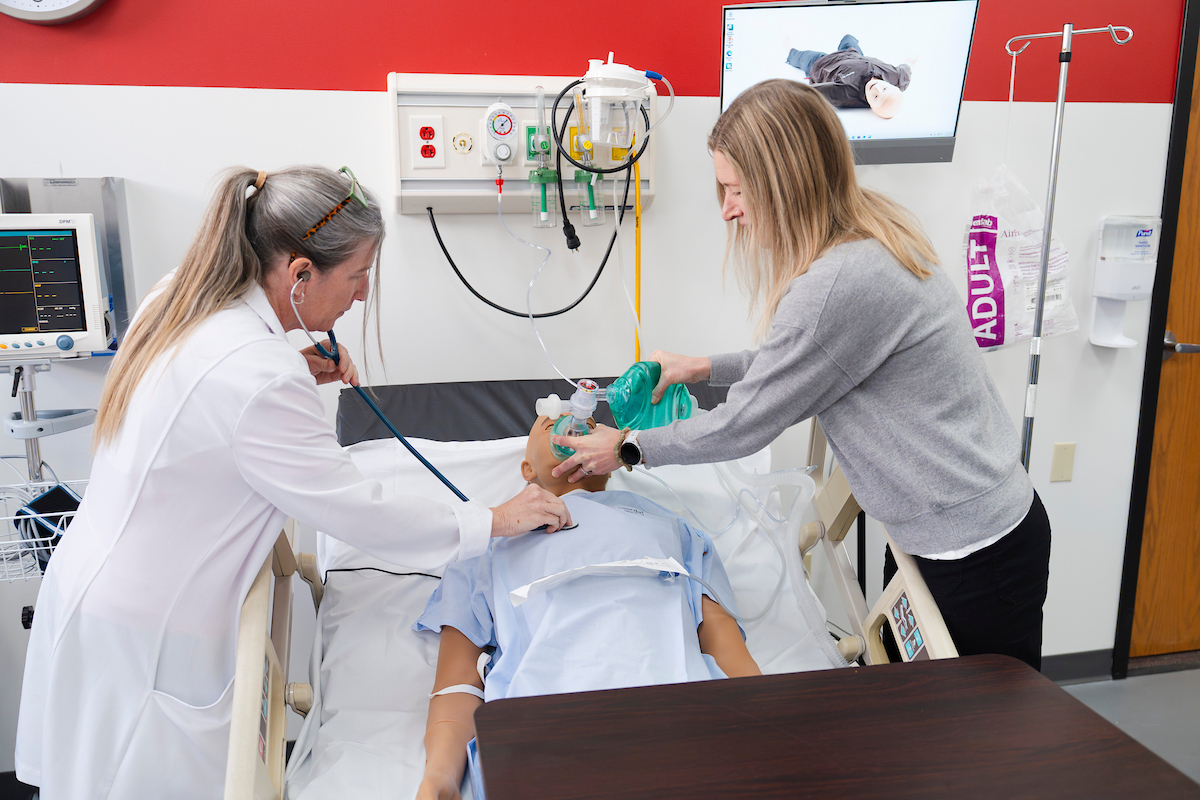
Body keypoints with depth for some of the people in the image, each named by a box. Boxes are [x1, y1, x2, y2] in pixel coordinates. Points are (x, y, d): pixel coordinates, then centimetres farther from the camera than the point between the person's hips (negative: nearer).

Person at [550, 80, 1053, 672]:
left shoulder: (839, 285, -29)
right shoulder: (873, 234, 3)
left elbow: (744, 426, -17)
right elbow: (807, 360, 18)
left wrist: (627, 449, -3)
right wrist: (705, 368, 17)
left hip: (976, 552, -9)